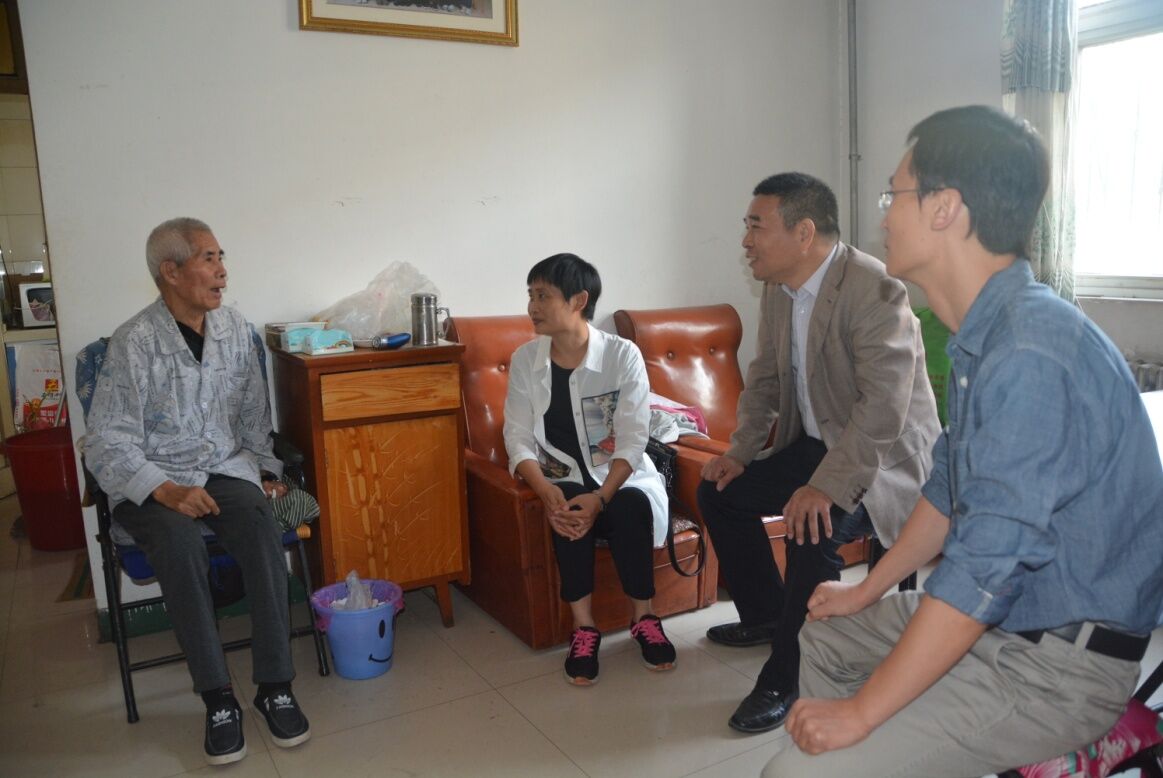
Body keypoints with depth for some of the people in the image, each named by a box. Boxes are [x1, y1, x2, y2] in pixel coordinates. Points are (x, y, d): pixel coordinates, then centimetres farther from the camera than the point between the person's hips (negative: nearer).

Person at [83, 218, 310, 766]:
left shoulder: (234, 328, 4)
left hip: (226, 469, 3)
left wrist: (266, 469, 7)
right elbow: (106, 445, -12)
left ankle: (275, 687, -18)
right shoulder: (134, 343, -11)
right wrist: (167, 492, -23)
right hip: (152, 482, -3)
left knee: (262, 531, -28)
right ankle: (218, 700, -19)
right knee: (181, 546, -33)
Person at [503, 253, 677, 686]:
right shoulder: (524, 361, -3)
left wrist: (600, 498, -30)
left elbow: (633, 441, -15)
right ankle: (583, 627, -18)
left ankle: (643, 618, -11)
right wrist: (546, 492, -26)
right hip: (564, 480, 1)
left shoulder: (623, 355, -11)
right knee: (567, 514, -31)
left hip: (621, 477, -1)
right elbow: (518, 440, -7)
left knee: (631, 507, -32)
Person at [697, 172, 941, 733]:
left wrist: (827, 485, -37)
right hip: (815, 444, 9)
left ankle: (787, 679, -10)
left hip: (885, 455, -9)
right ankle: (765, 616, 26)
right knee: (718, 491, 6)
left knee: (813, 528, -32)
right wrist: (740, 453, 2)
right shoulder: (778, 289, 2)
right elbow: (764, 378, 12)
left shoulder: (875, 291, -25)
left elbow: (883, 407, -32)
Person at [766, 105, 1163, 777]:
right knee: (827, 639, 21)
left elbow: (987, 565, -29)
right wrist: (868, 590, 19)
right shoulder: (986, 335, 5)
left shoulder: (1032, 355, -28)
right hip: (1001, 614, 10)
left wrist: (862, 710, -22)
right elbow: (949, 489, 15)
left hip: (1062, 663, -9)